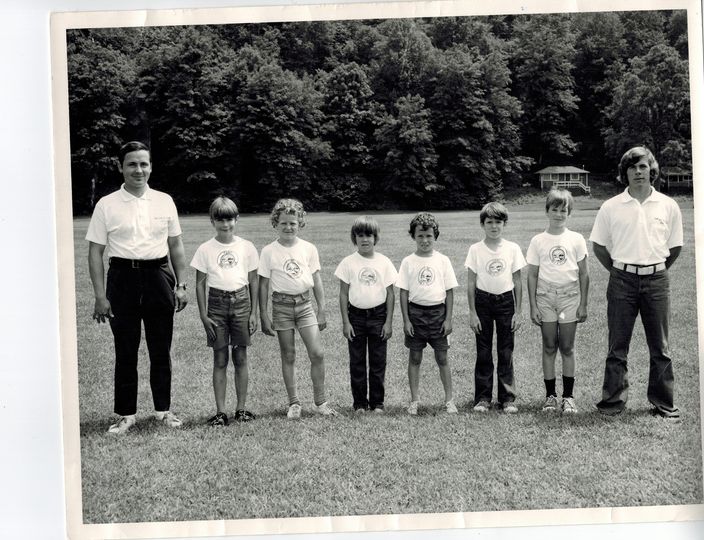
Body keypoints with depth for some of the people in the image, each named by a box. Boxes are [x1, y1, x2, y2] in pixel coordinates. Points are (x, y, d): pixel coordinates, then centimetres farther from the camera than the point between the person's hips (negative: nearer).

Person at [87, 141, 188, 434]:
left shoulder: (164, 201, 5)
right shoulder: (107, 205, -2)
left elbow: (176, 246, 11)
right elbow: (95, 252, -1)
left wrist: (181, 284, 6)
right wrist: (100, 296, -7)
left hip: (158, 276, 2)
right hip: (123, 278, -2)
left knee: (161, 350, 9)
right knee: (125, 352, 5)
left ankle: (164, 409, 23)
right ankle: (125, 414, 16)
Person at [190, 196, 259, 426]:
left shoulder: (247, 247, 3)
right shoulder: (205, 249, 1)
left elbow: (254, 281, 6)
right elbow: (200, 284, 3)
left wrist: (253, 313, 2)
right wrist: (204, 316, -4)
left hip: (241, 302, 1)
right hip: (217, 303, 0)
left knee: (240, 357, 5)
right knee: (220, 359, 2)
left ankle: (241, 408, 14)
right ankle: (220, 411, 8)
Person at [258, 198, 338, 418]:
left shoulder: (308, 249, 2)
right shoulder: (269, 251, -2)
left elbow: (316, 281, 6)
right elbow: (263, 284, 1)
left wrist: (322, 311, 4)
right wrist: (264, 316, -2)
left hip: (305, 303, 1)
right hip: (282, 305, -1)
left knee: (317, 353, -6)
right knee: (288, 356, 6)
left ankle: (320, 401, 7)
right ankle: (294, 403, 17)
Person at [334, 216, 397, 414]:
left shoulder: (384, 262, -1)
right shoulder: (348, 262, -2)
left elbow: (390, 293, 1)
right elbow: (343, 294, 0)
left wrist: (388, 322, -3)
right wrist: (346, 322, -4)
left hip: (378, 316, 0)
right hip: (356, 316, 0)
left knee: (378, 362, 5)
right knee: (357, 362, 6)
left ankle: (377, 402, 16)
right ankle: (359, 403, 17)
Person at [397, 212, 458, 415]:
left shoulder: (443, 260, 0)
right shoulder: (408, 262, 0)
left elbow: (449, 291, 2)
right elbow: (403, 292, 1)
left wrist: (448, 318, -3)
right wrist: (406, 320, -4)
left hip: (437, 312, 0)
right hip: (415, 312, 0)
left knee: (442, 358, 4)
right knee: (414, 358, 7)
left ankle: (449, 400, 13)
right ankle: (414, 401, 17)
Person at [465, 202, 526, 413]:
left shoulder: (512, 248, 0)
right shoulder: (475, 249, -1)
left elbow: (517, 281, 3)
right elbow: (471, 283, 1)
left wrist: (518, 311, 0)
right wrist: (472, 312, -3)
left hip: (505, 301, 0)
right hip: (483, 300, 0)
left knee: (506, 352, 4)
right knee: (483, 352, 5)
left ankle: (507, 398, 12)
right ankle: (482, 398, 12)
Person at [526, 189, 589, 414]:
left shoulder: (576, 239, 2)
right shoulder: (538, 241, 2)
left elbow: (584, 274, 4)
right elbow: (532, 275, 3)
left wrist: (583, 304, 0)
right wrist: (533, 306, -2)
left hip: (570, 296, 0)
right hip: (545, 296, 0)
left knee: (567, 347, 3)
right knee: (549, 347, 5)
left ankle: (568, 396, 11)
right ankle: (550, 395, 12)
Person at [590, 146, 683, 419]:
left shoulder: (668, 206, 1)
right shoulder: (611, 207, -1)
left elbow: (675, 246, 11)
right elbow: (598, 246, 7)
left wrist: (656, 270, 8)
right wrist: (618, 272, 6)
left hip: (656, 281, 1)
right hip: (622, 281, -1)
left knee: (660, 347, 8)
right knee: (617, 346, 5)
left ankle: (664, 404, 18)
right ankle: (613, 401, 14)